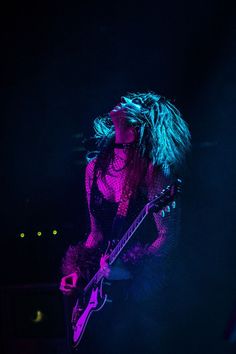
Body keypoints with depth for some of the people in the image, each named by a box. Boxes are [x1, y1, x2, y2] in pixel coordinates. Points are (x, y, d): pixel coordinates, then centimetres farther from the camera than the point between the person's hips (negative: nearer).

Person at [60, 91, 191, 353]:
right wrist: (77, 272, 5)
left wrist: (127, 264, -21)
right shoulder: (95, 168, 6)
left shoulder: (151, 171, -12)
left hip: (139, 282, -5)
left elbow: (167, 238, -14)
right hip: (100, 279, 5)